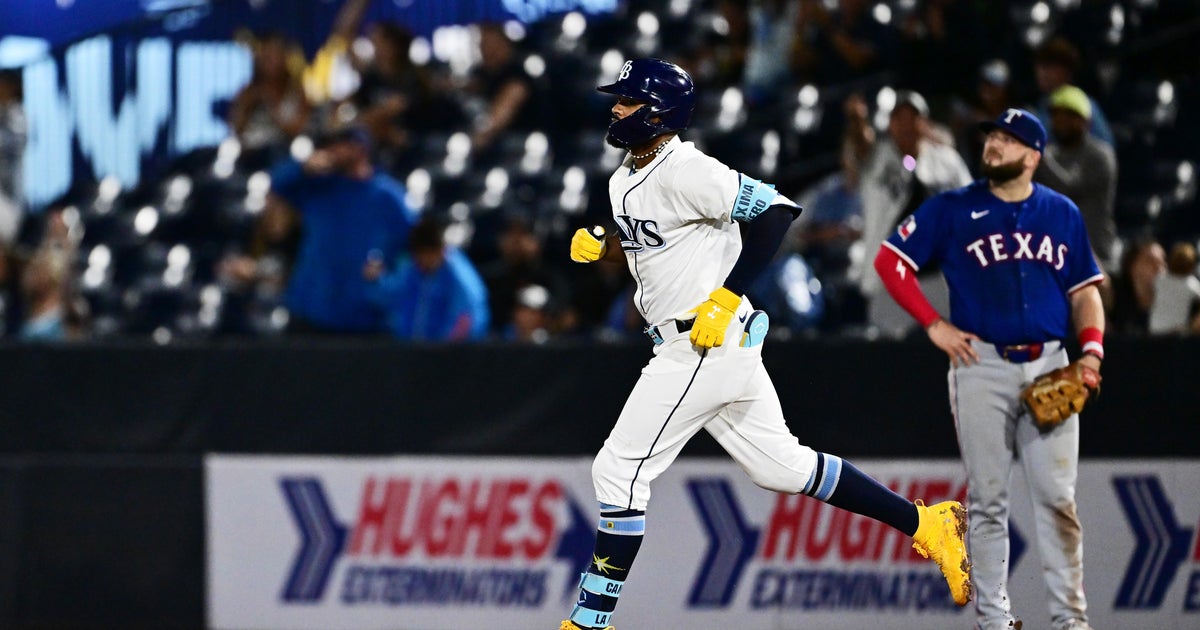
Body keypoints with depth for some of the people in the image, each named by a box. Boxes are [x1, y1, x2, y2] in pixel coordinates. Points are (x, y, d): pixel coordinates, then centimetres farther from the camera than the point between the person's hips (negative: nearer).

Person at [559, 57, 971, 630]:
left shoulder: (682, 170, -16)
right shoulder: (625, 181, 13)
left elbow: (775, 208, -21)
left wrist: (726, 296, -23)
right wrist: (601, 245, 9)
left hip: (708, 342, -10)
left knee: (619, 472, -8)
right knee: (781, 465, 15)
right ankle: (926, 524, 19)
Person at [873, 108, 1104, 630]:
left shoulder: (1062, 214, 11)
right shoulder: (953, 210, 3)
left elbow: (1084, 290, 16)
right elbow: (889, 260, 3)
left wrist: (1092, 347, -1)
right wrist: (934, 325, -4)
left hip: (1049, 366, 1)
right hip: (982, 366, -1)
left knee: (1057, 497, -2)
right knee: (987, 499, 1)